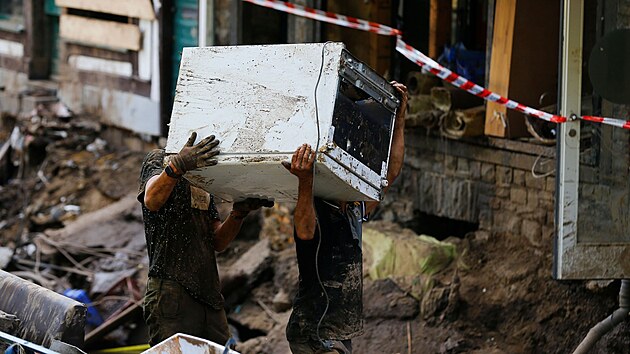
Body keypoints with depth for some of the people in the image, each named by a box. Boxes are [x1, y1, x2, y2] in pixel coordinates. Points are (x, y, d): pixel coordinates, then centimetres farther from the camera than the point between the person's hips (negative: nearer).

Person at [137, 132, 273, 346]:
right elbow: (151, 200, -21)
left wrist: (239, 213, -1)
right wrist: (177, 165, -39)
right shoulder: (159, 159, 4)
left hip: (210, 296, 7)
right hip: (172, 291, -7)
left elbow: (218, 242, 18)